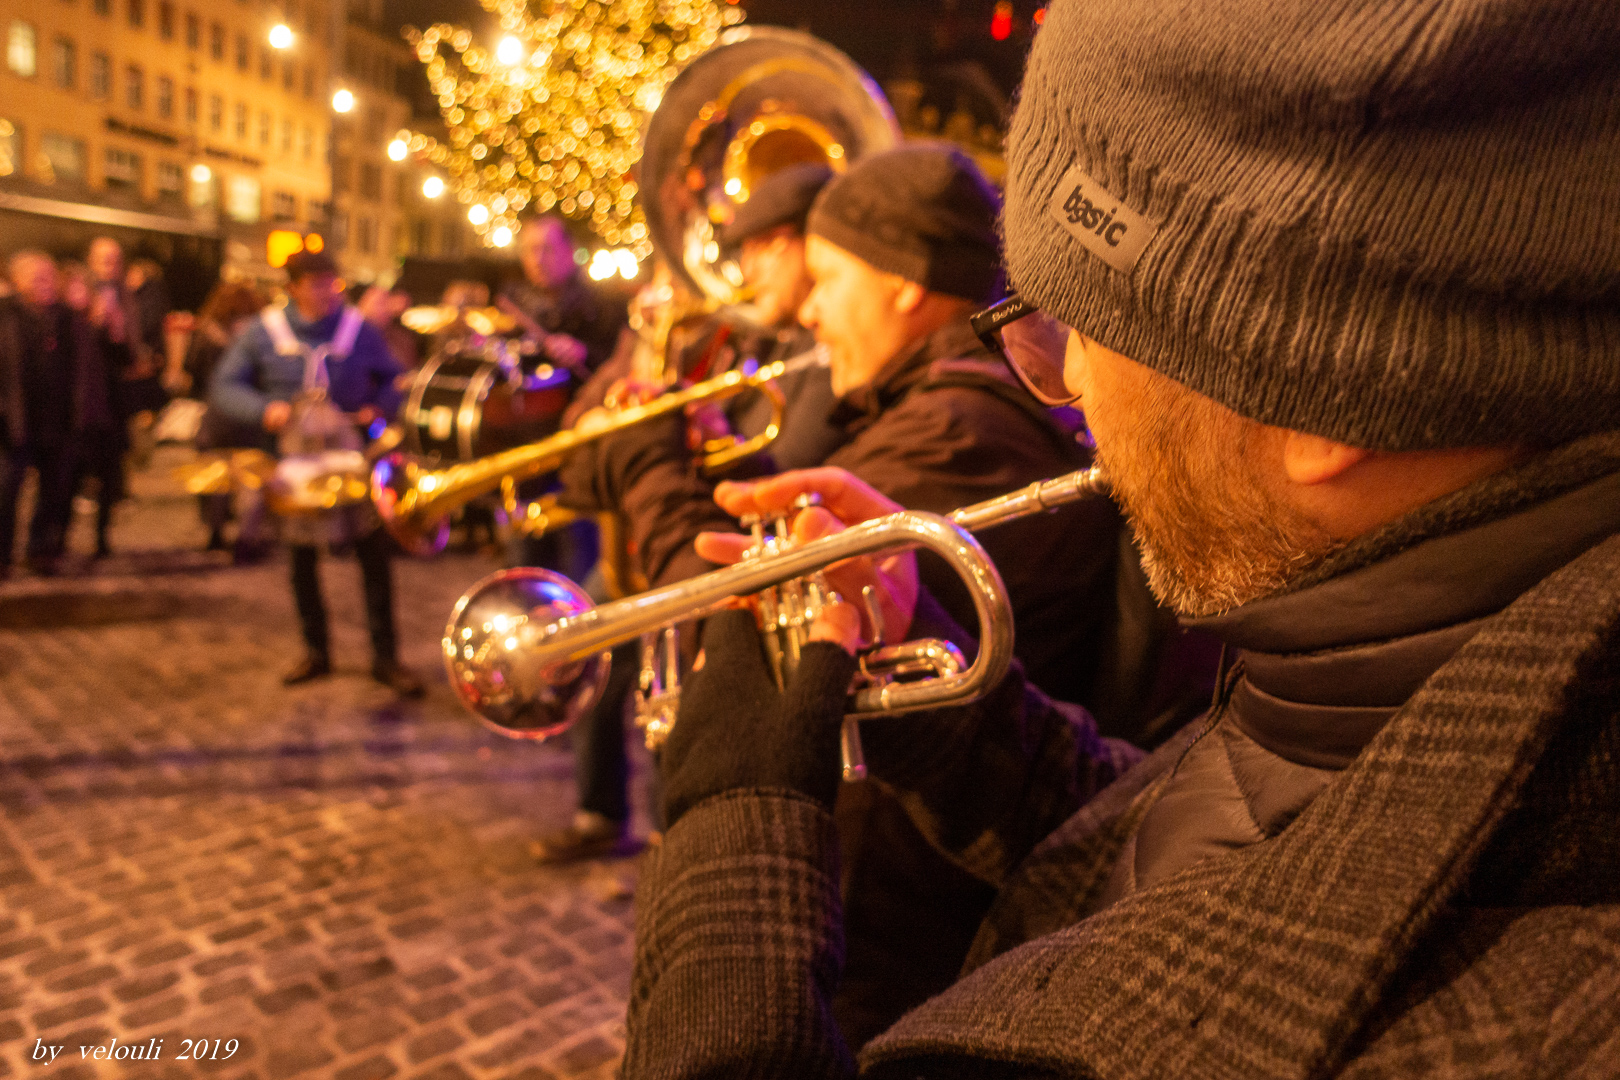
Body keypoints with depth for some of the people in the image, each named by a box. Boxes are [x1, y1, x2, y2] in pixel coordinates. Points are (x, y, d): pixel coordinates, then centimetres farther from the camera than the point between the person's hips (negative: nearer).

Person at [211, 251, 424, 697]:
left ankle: (386, 657, 7)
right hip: (294, 459, 1)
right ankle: (316, 651, 26)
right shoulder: (264, 332, -1)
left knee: (375, 553, -3)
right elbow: (224, 387, -1)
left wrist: (378, 408, -12)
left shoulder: (358, 329, 0)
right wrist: (264, 409, -20)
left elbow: (393, 378, 9)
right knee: (302, 558, 10)